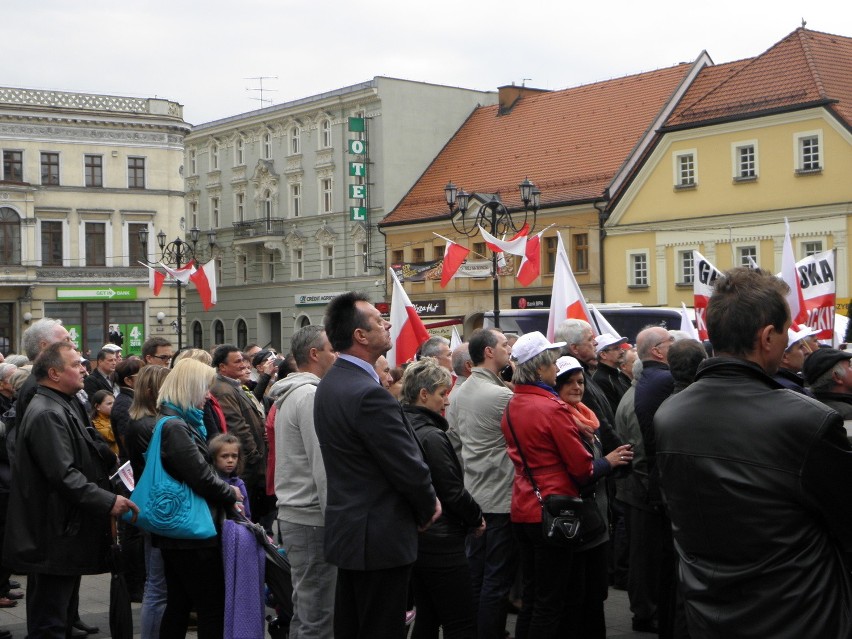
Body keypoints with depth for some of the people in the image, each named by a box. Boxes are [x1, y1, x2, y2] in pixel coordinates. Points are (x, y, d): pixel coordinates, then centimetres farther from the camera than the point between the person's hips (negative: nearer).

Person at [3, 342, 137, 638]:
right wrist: (108, 501, -24)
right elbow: (64, 475, -26)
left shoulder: (61, 407, 15)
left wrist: (107, 483, 16)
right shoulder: (47, 414, -20)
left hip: (65, 533, 11)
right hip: (53, 538, -11)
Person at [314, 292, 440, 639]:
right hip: (380, 537, -10)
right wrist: (429, 506, 0)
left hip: (346, 529, 10)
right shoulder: (369, 394, -23)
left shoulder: (330, 384, 9)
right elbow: (409, 466, -20)